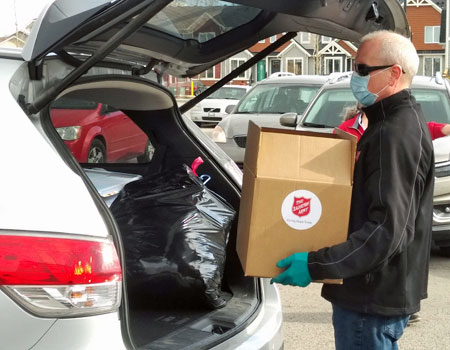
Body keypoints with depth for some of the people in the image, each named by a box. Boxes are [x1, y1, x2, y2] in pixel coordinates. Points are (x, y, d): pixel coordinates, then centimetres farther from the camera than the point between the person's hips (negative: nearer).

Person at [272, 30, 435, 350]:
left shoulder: (397, 134, -23)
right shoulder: (396, 122, 12)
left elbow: (387, 231, -29)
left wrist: (315, 264, -29)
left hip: (373, 299, -10)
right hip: (376, 291, 10)